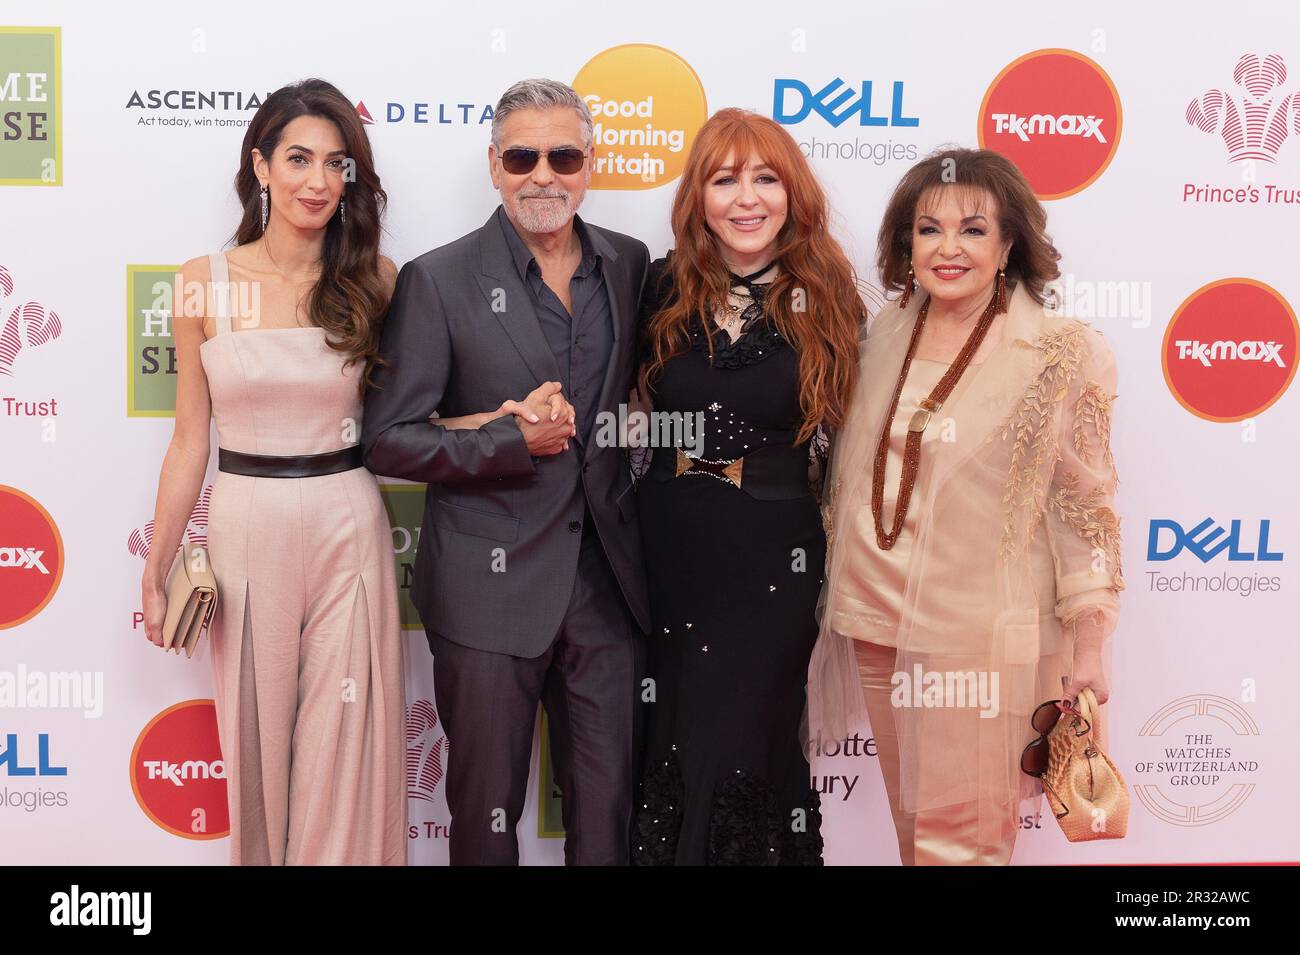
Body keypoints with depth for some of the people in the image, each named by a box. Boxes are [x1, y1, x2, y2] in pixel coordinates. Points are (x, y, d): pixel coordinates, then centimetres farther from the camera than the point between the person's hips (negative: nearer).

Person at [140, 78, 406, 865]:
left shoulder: (376, 281, -1)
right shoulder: (204, 284, -1)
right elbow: (191, 437, 4)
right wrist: (157, 571, 7)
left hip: (347, 530, 0)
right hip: (246, 529, 1)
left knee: (344, 744, 6)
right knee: (256, 735, 13)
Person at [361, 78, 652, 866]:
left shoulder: (630, 265, 4)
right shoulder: (439, 280, -6)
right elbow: (389, 440, -7)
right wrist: (516, 441, -19)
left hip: (607, 580, 3)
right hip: (490, 587, -3)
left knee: (609, 799, 12)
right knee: (486, 804, 12)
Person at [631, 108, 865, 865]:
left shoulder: (828, 303, -3)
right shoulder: (663, 289, 1)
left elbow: (845, 441, 2)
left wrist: (838, 548, 1)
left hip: (773, 561, -2)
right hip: (665, 549, 3)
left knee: (732, 764, 4)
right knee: (666, 752, 15)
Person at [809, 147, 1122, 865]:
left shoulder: (1064, 354, -9)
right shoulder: (886, 334, 4)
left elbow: (1085, 508, -7)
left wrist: (1088, 650, -8)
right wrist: (840, 585, 15)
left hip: (982, 635, -4)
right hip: (879, 623, 5)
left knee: (959, 837, 3)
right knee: (912, 822, 17)